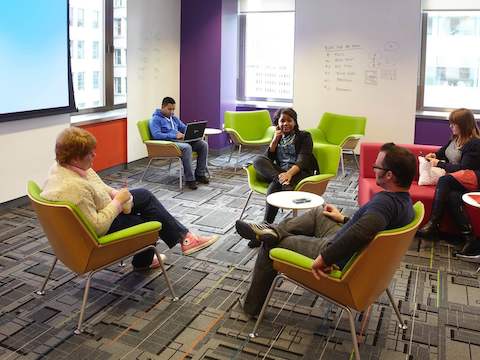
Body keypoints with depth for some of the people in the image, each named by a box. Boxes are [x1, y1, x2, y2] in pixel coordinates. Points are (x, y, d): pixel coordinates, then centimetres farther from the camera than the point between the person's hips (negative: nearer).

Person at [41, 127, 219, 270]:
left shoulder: (63, 166, -7)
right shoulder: (74, 188, -37)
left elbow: (96, 185, 9)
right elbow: (98, 227, -34)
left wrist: (114, 193, -6)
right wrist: (118, 201, -24)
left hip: (98, 211, 9)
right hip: (103, 228, -9)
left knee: (145, 196, 10)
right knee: (150, 221, 7)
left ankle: (183, 236, 18)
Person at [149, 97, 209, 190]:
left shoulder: (173, 117, 25)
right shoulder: (156, 119, 0)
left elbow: (184, 128, 25)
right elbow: (156, 135, -15)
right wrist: (174, 135, -21)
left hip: (181, 140, 8)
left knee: (203, 144, -12)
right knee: (187, 147, -38)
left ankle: (200, 174, -6)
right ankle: (189, 179, -33)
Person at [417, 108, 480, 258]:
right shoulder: (455, 139, 12)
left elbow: (463, 169, -19)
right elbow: (444, 151, 33)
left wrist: (439, 164, -13)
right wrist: (435, 155, 11)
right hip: (456, 181, 7)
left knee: (444, 180, -34)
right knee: (452, 196, -28)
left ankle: (433, 224, -31)